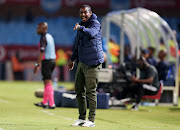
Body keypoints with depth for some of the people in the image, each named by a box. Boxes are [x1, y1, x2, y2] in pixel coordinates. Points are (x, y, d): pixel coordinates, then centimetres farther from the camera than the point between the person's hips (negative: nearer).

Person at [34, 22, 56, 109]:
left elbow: (42, 53, -22)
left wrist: (37, 65, -22)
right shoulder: (50, 36, 13)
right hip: (52, 60, 9)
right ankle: (44, 102, 29)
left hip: (47, 61, -9)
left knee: (48, 83, -8)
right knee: (46, 82, 18)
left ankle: (51, 104, -10)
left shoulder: (43, 38, -15)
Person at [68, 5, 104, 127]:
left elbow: (91, 33, -31)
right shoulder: (81, 25, 18)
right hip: (81, 62, 8)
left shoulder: (95, 23, -7)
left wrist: (81, 28, -47)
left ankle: (91, 120, -3)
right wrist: (72, 59, 27)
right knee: (79, 90, 9)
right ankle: (82, 118, 16)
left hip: (92, 63, -8)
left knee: (91, 91, -7)